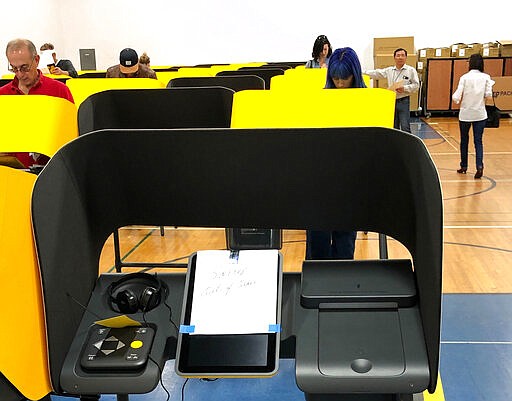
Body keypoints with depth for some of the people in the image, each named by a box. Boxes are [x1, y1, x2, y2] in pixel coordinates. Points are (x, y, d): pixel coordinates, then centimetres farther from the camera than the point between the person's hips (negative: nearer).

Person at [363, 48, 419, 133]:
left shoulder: (411, 70, -2)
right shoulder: (389, 70, 9)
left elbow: (416, 85, -3)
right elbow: (376, 73, 10)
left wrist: (404, 88, -17)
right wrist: (362, 72, 5)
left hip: (403, 101, -4)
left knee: (405, 127, -9)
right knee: (394, 127, 11)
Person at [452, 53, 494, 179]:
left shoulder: (465, 77, -8)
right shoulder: (485, 77, -3)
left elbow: (456, 96, -13)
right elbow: (488, 95, -7)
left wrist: (455, 97, 9)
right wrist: (490, 84, 11)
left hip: (466, 113, -1)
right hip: (480, 114, 1)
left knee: (464, 140, 15)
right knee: (478, 141, 4)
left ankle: (464, 166, 23)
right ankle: (479, 166, -14)